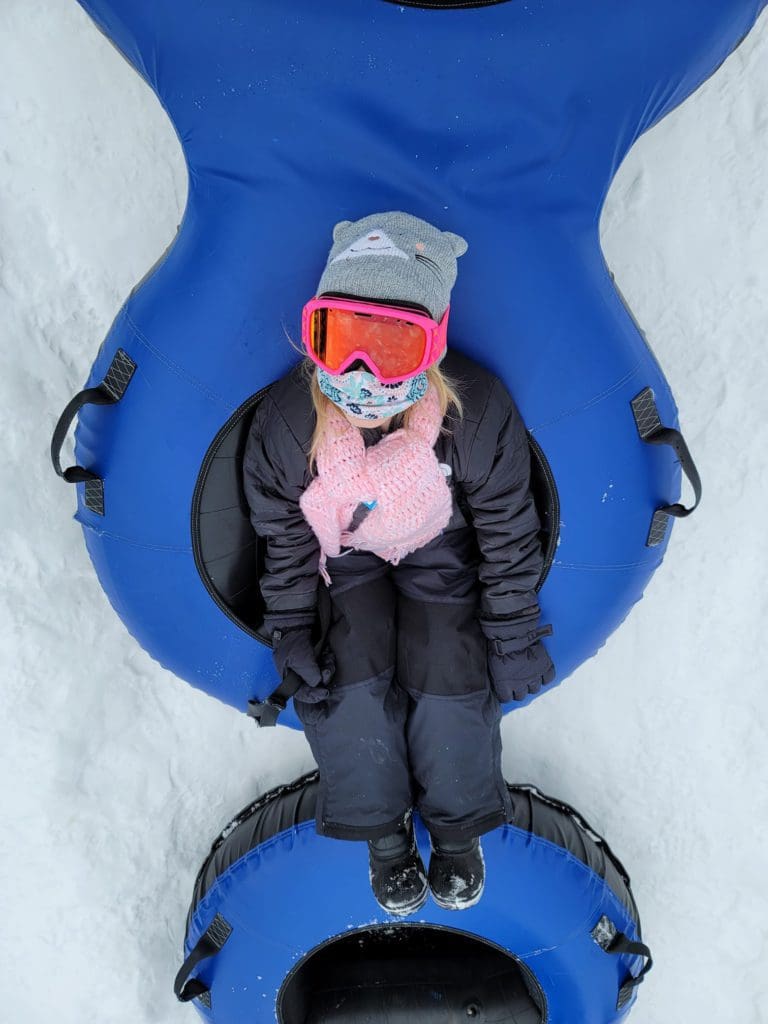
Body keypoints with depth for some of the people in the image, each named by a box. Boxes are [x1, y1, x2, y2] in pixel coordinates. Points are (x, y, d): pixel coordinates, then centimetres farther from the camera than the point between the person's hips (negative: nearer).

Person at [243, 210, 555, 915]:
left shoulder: (476, 415, -31)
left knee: (448, 679, -16)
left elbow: (509, 537, -15)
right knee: (348, 682, -17)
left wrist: (513, 638, -9)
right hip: (346, 558, 1)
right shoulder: (285, 420, -26)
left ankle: (457, 826, 15)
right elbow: (283, 539, -8)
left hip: (442, 556, 0)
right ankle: (383, 830, 11)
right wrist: (291, 632, -8)